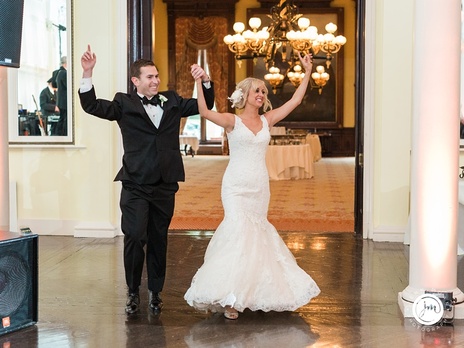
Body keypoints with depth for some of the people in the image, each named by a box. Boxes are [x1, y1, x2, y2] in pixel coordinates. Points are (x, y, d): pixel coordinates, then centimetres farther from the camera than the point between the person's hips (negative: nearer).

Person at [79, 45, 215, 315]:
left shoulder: (172, 102, 12)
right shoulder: (124, 104, 3)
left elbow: (204, 106, 16)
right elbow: (91, 106, -6)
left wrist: (206, 82, -1)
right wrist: (87, 74, -18)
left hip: (165, 185, 3)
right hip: (136, 185, -3)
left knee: (158, 240, 11)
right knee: (135, 237, -10)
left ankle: (155, 292, 25)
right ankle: (133, 292, 10)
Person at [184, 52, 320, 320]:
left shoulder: (267, 120, 9)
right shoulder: (232, 121, -3)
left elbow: (295, 100, 10)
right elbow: (205, 112, -18)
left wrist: (307, 73, 8)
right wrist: (199, 83, -29)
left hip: (260, 186, 5)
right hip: (237, 185, -5)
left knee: (256, 233, 9)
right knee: (239, 230, -15)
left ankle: (254, 292, 20)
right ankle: (230, 298, -11)